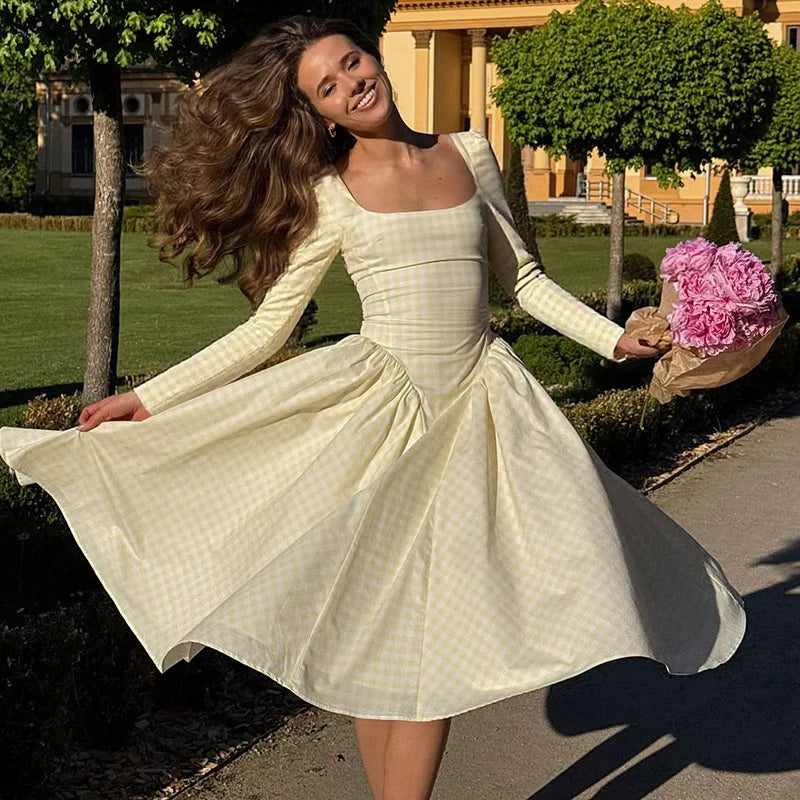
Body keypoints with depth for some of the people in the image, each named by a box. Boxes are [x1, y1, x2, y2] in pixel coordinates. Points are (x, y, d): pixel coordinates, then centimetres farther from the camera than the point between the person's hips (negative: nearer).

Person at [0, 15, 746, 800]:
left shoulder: (468, 154, 6)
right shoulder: (328, 197, -2)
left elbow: (522, 277, 15)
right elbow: (265, 329, 0)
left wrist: (617, 338, 6)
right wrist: (148, 398, -5)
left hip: (475, 408, 2)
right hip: (377, 409, -2)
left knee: (438, 625, 1)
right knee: (372, 620, 2)